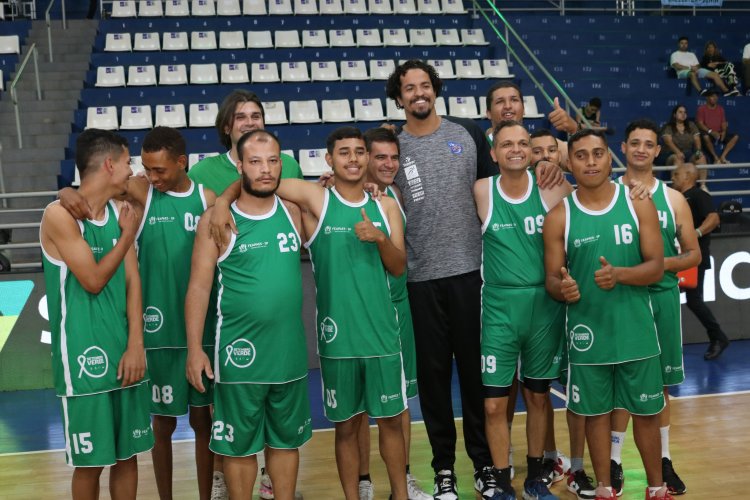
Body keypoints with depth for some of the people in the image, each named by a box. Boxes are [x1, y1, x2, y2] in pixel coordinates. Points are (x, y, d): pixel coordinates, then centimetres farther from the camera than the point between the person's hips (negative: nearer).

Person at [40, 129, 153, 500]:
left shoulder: (121, 213, 7)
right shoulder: (60, 215, -12)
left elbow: (132, 280, 3)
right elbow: (94, 281, -14)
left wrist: (135, 345, -5)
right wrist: (128, 235, -5)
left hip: (125, 354, 6)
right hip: (83, 359, -6)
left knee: (128, 454, 13)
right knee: (90, 461, 4)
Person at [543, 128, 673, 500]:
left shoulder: (639, 203, -2)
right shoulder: (559, 216, -3)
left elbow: (656, 267, -4)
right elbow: (551, 278, 1)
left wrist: (619, 274, -23)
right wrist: (562, 289, -23)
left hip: (635, 329, 1)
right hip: (588, 331, 0)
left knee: (646, 411, 11)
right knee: (596, 412, 9)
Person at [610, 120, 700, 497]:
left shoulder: (673, 199, 4)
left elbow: (693, 254, 5)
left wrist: (663, 263, -12)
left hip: (661, 297, 2)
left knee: (659, 383, 10)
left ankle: (663, 460, 23)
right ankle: (614, 461, 15)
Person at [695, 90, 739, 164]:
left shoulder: (720, 108, 13)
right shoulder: (702, 108, -2)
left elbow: (724, 122, 11)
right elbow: (700, 124, -10)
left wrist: (724, 131, -11)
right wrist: (711, 132, -24)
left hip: (719, 134, 5)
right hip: (708, 133, -5)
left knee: (735, 137, -16)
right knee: (706, 137, -40)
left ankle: (723, 156, -22)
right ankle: (716, 157, -24)